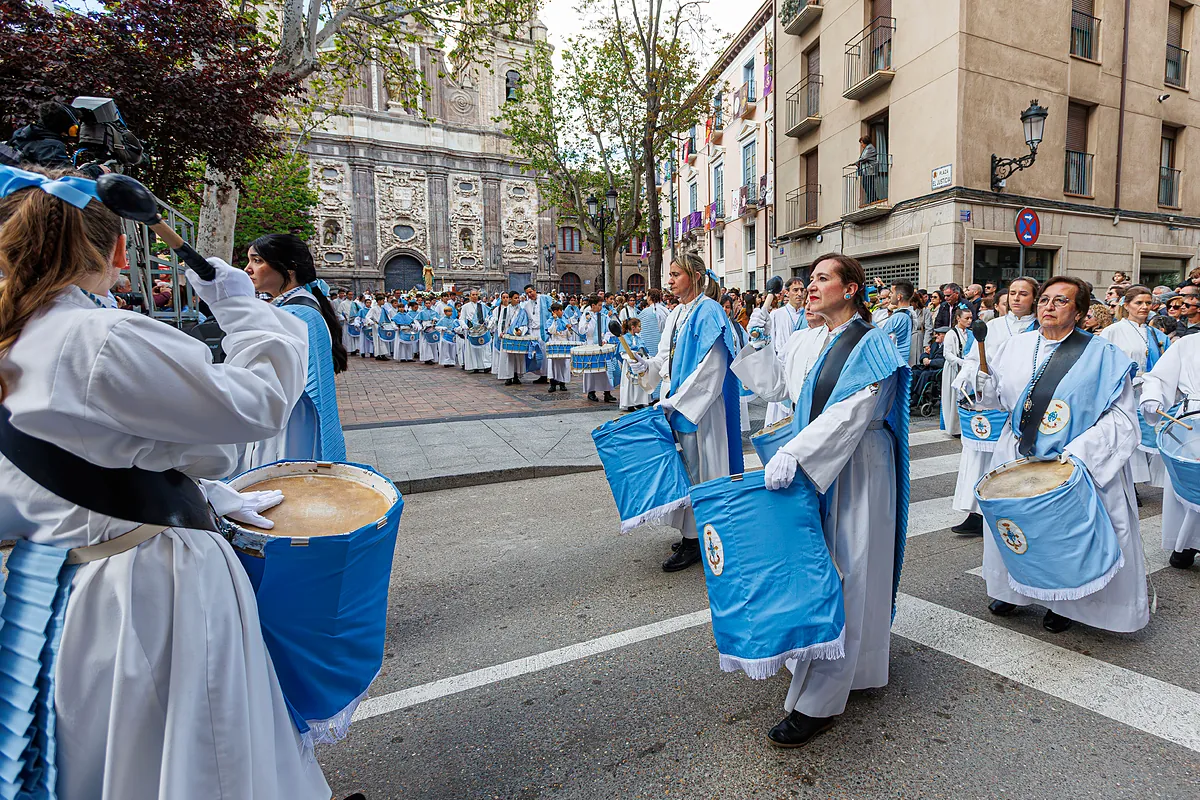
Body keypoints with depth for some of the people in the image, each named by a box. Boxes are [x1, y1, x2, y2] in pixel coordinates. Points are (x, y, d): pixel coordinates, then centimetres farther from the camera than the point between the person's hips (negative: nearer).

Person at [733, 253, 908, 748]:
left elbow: (850, 414, -23)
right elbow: (775, 387, 14)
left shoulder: (870, 345, -12)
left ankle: (817, 702, 3)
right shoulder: (806, 341, 10)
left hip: (854, 471, -7)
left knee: (841, 574, -2)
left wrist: (793, 453, -31)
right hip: (808, 466, 7)